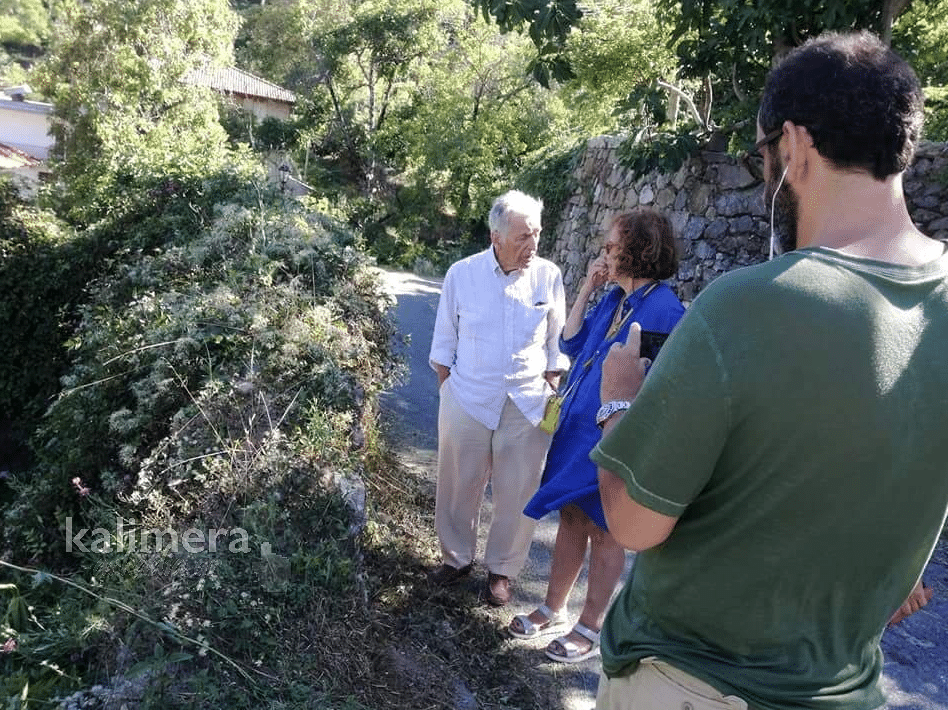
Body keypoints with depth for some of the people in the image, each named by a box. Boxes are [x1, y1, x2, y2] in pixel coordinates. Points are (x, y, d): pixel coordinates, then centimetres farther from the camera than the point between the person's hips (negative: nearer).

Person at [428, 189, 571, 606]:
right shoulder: (461, 274, -6)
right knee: (458, 486, 13)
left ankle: (501, 569, 32)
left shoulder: (549, 277, -5)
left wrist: (549, 391, 3)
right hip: (466, 401, 0)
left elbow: (557, 344, 5)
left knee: (517, 493, 10)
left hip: (527, 406, 1)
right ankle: (456, 557, 37)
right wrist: (448, 391, 3)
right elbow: (444, 341, 4)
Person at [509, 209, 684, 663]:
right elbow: (572, 345, 8)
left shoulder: (663, 310, -18)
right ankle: (553, 609, 36)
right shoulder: (614, 298, 6)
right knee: (572, 518, 18)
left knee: (603, 532, 10)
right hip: (577, 426, 7)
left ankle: (590, 628, 30)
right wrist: (587, 289, 2)